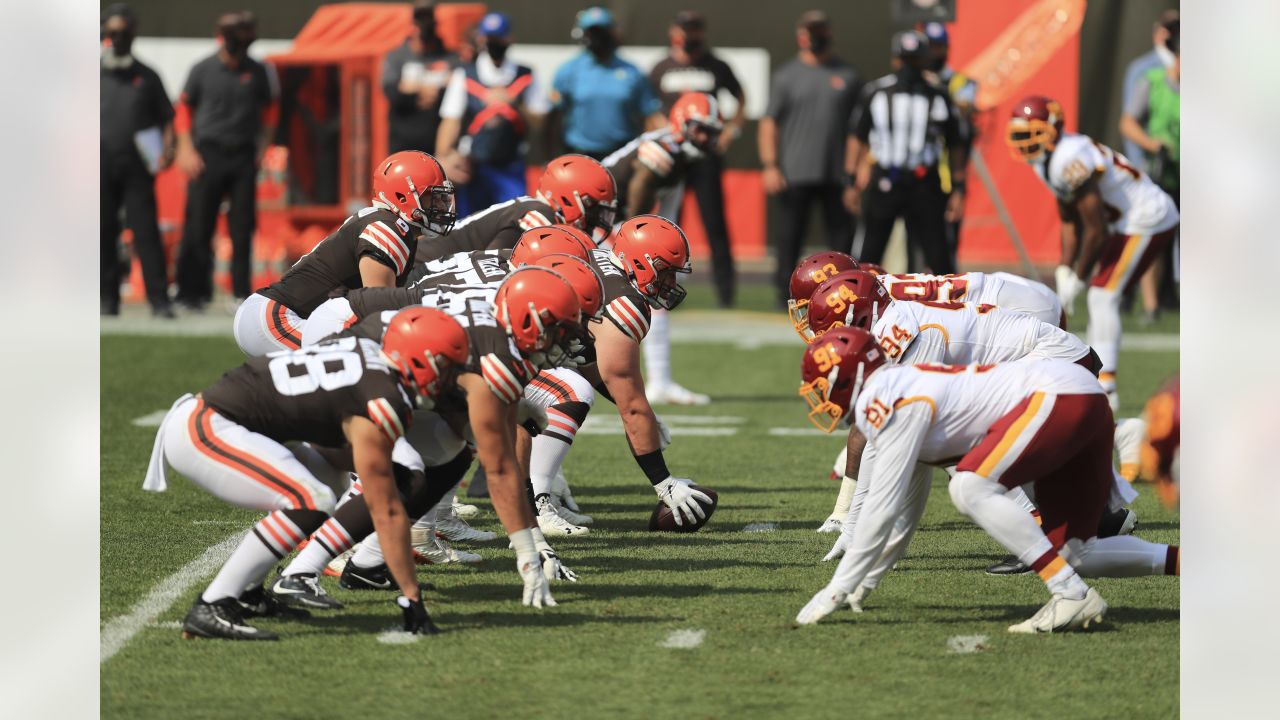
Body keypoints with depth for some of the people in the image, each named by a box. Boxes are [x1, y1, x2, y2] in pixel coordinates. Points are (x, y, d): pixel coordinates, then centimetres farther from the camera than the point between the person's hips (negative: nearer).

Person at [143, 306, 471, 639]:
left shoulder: (366, 350, 9)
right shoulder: (381, 403, -16)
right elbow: (386, 512, -13)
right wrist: (411, 597, -9)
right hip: (203, 430, -10)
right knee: (311, 501, -22)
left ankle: (245, 589, 19)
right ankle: (209, 609, -21)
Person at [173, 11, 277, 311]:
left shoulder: (257, 72, 5)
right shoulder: (203, 70, 0)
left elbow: (268, 108, 16)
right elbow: (184, 107, 7)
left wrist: (262, 147, 8)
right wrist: (186, 149, -1)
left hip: (244, 155, 2)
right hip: (208, 153, -2)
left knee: (243, 227, -1)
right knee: (198, 225, -3)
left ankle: (241, 292, 3)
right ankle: (192, 289, 4)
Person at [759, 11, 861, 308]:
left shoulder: (847, 75, 10)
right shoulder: (787, 75, 5)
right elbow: (769, 123, 2)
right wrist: (770, 166, -7)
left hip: (837, 174, 2)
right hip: (796, 173, -2)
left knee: (842, 233, 1)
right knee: (791, 235, 0)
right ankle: (784, 292, 9)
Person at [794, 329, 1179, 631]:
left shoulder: (887, 402, -10)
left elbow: (882, 507, -12)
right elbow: (905, 512, 30)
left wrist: (837, 590, -7)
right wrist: (863, 580, 34)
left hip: (1058, 394, -10)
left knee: (970, 488, -21)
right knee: (1074, 553, 13)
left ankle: (1073, 596, -24)